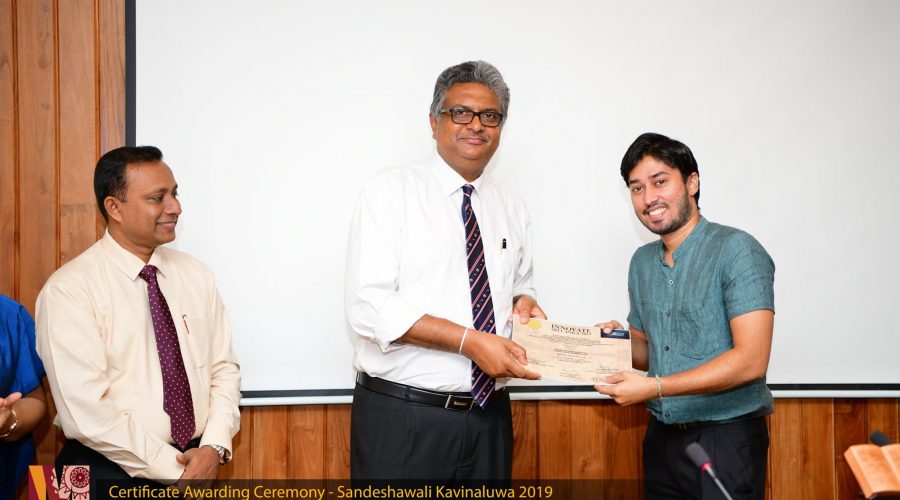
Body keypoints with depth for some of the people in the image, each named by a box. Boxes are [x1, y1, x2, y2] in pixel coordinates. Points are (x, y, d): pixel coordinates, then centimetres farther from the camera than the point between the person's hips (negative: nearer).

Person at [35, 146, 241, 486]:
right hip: (111, 471, -4)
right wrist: (176, 469, -18)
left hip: (198, 462, 4)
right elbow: (86, 411, -19)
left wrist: (214, 447, -12)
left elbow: (224, 369, 4)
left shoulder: (196, 275, 3)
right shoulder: (69, 290, -13)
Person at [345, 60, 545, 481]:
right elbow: (369, 307, -15)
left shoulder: (513, 210, 11)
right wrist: (469, 341, -21)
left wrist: (523, 302, 0)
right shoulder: (390, 191, -5)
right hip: (402, 417, -5)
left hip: (489, 417, 5)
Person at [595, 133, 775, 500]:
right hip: (662, 437, 7)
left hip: (726, 438, -6)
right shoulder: (642, 262, 11)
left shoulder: (736, 250, -13)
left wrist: (655, 387, -21)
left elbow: (750, 361, -20)